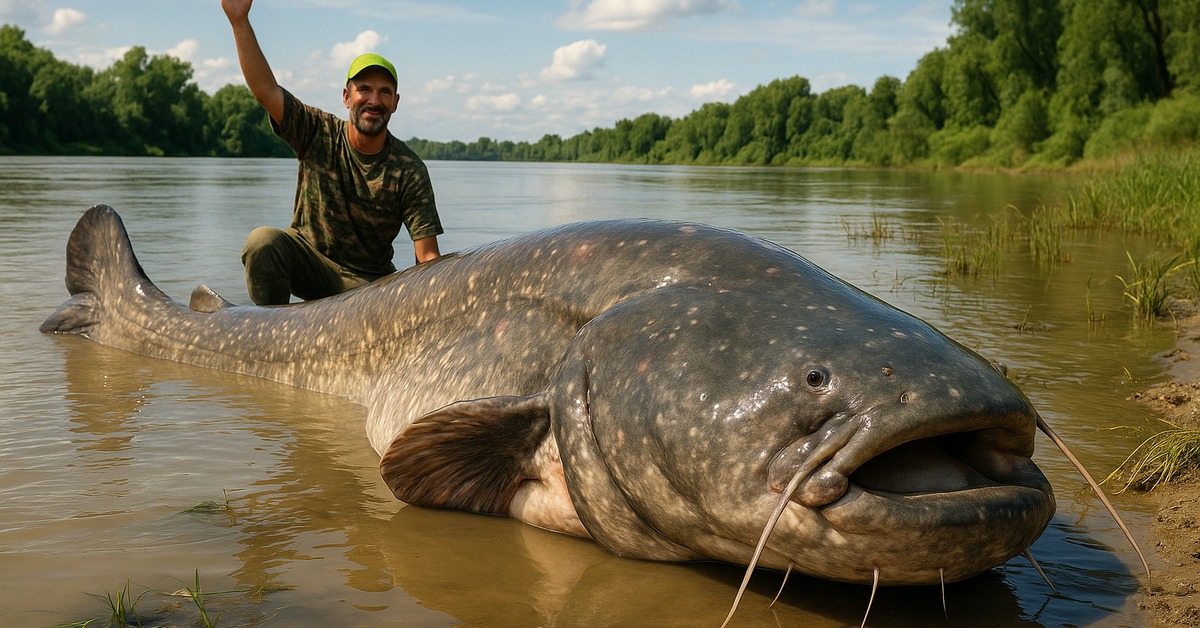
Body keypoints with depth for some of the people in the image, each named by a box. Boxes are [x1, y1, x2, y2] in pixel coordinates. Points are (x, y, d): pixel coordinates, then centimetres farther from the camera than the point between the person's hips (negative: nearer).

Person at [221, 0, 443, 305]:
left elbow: (428, 256, -17)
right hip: (309, 255, 0)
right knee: (263, 241, -29)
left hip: (368, 282, 0)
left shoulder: (410, 171, -14)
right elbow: (265, 89, -21)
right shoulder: (319, 134, -10)